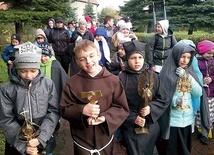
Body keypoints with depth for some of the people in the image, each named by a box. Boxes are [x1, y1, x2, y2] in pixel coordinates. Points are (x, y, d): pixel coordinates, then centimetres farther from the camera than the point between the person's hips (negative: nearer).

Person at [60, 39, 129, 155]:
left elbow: (122, 108, -5)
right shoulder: (72, 83, -7)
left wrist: (105, 117, -21)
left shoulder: (113, 80, -7)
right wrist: (82, 110, -22)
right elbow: (64, 110, -4)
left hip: (105, 139, 1)